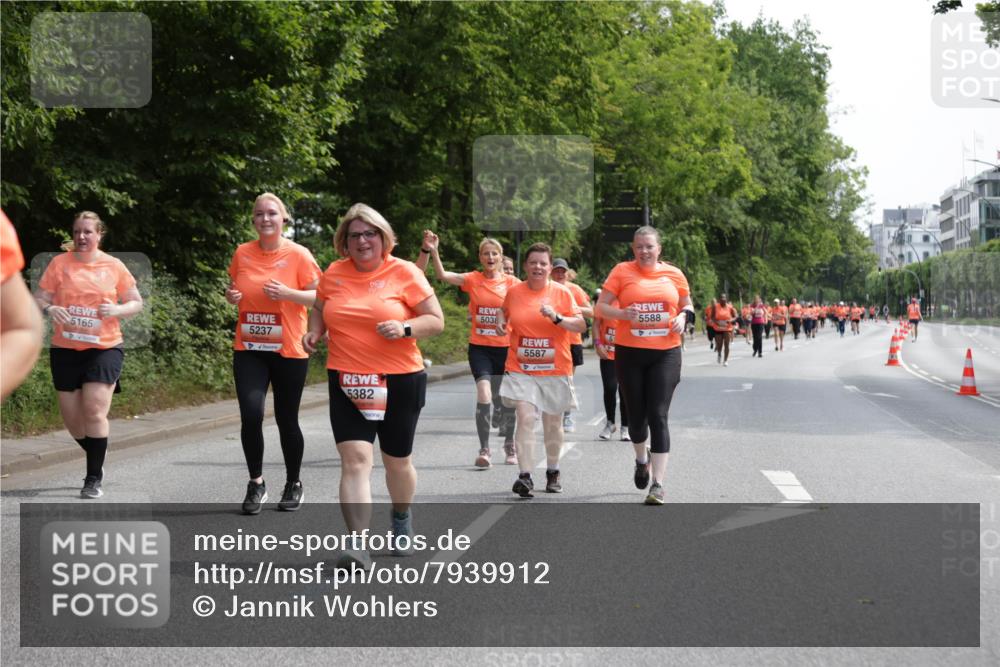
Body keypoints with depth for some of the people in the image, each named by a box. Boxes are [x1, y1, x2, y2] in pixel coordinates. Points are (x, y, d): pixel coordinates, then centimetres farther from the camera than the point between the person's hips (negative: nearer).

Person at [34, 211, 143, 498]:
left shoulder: (114, 266, 1)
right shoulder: (59, 263, 2)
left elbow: (136, 302, 7)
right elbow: (39, 297, 3)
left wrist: (118, 309, -14)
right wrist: (49, 308, -19)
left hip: (105, 348, -2)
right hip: (65, 349, 2)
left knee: (94, 411, -14)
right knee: (71, 416, 7)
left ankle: (94, 478, -3)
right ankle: (96, 460, 34)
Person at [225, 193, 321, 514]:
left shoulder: (299, 255, -5)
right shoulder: (242, 253, 4)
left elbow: (318, 297, -5)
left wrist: (288, 293, -21)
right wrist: (232, 297, -4)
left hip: (289, 351, -2)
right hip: (249, 349, 2)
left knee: (286, 419, 6)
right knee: (250, 415, -12)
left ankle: (294, 484, 26)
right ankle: (256, 483, 6)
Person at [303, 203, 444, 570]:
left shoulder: (405, 272, -5)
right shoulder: (333, 273, 4)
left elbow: (436, 320, -3)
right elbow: (320, 310, 22)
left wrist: (405, 328, -21)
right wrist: (314, 332, 1)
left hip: (399, 381, -1)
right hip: (347, 383, 1)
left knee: (397, 461, 15)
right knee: (355, 458, -13)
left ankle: (402, 519, 43)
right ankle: (358, 544, -16)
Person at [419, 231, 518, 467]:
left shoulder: (511, 283, 1)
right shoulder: (472, 280, -1)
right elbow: (443, 275, -15)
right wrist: (432, 252, -29)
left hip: (505, 347, 1)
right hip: (479, 347, -1)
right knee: (484, 393, -19)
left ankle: (509, 445, 34)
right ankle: (484, 449, -11)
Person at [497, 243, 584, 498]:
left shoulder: (561, 292, -2)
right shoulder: (514, 292, 2)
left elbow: (581, 325, -4)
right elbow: (505, 312, 23)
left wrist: (557, 318, -19)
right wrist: (501, 323, 1)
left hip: (555, 370, 0)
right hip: (521, 369, 0)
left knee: (553, 423, 12)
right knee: (525, 418, -15)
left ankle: (553, 472, 32)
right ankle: (525, 476, -16)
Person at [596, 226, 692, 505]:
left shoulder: (674, 274, 6)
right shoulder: (622, 271, 0)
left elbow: (687, 305, 19)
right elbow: (601, 307, -1)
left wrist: (682, 317, -3)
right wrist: (623, 314, -20)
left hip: (665, 353, 0)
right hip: (629, 353, 0)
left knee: (658, 416, -8)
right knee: (637, 414, 11)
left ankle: (658, 484, -7)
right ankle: (642, 459, 43)